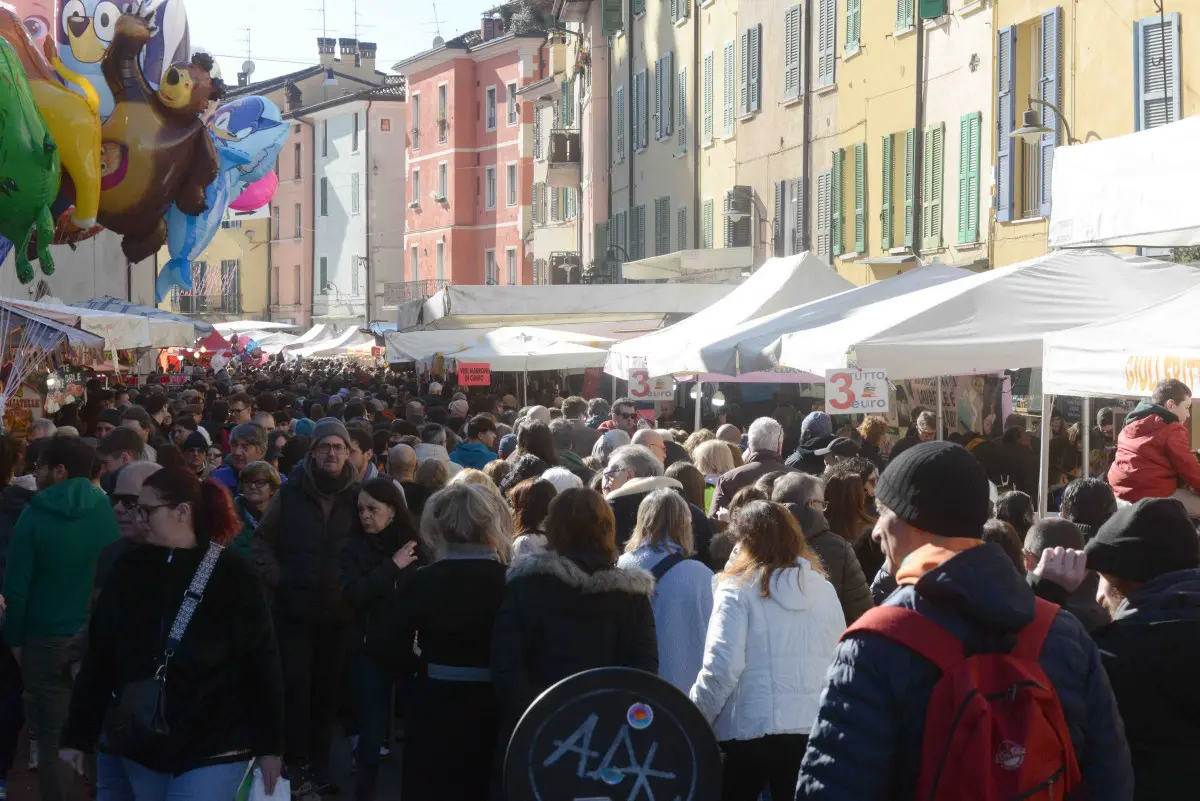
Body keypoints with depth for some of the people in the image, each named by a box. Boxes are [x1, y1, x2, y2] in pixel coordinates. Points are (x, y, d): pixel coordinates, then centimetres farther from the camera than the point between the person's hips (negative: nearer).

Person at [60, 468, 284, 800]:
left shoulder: (232, 575, -6)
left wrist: (269, 745, -4)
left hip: (213, 748, -3)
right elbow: (98, 656, 4)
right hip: (137, 745, 4)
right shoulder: (128, 569, 3)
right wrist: (77, 735, 4)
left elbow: (261, 661, -4)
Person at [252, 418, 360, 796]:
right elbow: (262, 541, 5)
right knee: (296, 685, -2)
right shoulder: (291, 491, -1)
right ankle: (296, 763, 6)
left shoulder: (358, 495, 0)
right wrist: (276, 580, -6)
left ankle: (319, 762, 19)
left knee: (328, 687, 8)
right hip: (294, 607, -1)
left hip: (339, 610, 1)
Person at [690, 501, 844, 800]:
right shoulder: (824, 589, 4)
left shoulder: (739, 589, -7)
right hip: (813, 729, 4)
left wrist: (695, 722, -2)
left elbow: (722, 667, -13)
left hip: (750, 730, -4)